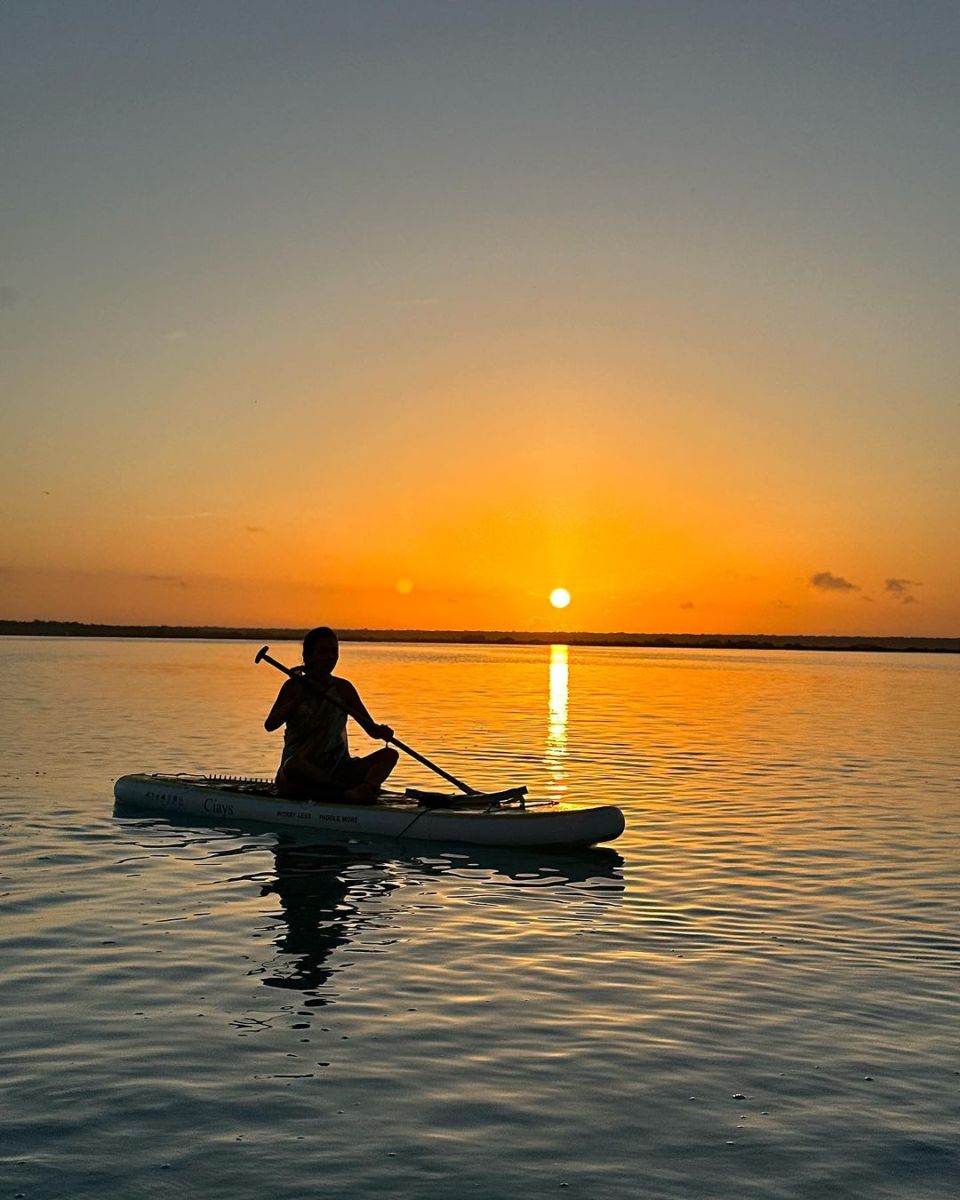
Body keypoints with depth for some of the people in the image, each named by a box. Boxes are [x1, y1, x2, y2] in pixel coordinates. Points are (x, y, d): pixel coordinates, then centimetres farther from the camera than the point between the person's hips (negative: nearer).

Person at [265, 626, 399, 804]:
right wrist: (299, 699, -20)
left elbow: (371, 729, 5)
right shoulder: (294, 687, 3)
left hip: (336, 769, 4)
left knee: (389, 754, -15)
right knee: (295, 765, -39)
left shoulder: (343, 688, 9)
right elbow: (269, 725, -10)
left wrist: (382, 732, -19)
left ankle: (363, 790, -46)